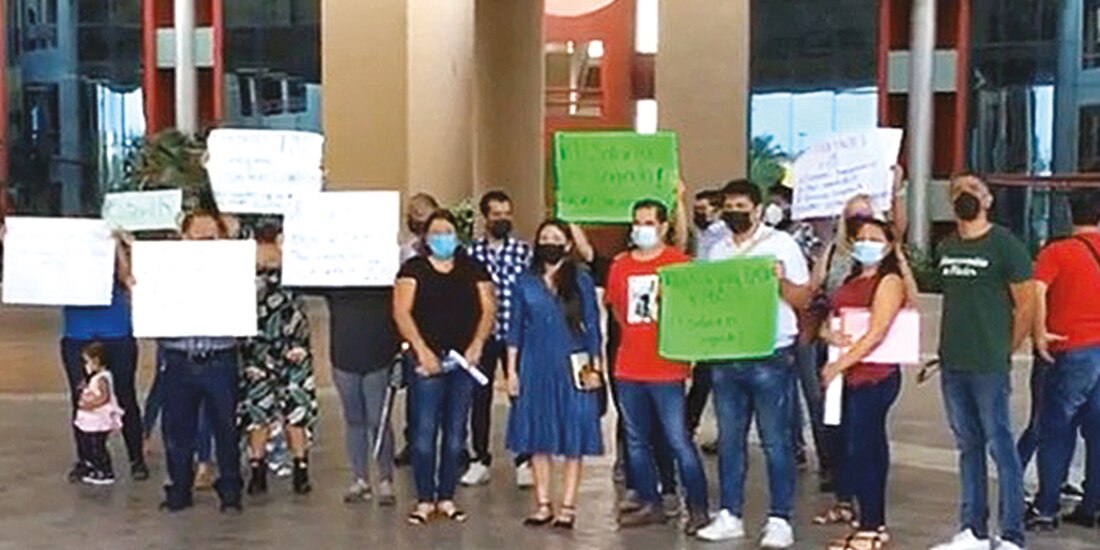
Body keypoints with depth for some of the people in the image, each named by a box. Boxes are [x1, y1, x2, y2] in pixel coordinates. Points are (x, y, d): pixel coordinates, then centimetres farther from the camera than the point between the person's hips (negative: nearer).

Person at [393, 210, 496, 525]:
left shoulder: (473, 271, 12)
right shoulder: (413, 269, 5)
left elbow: (488, 308, 6)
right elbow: (401, 312, -4)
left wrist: (476, 345, -9)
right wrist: (421, 349, -14)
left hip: (464, 360, 3)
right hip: (428, 360, -3)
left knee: (456, 432, 6)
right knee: (424, 431, -6)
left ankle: (446, 498, 14)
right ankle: (425, 500, 2)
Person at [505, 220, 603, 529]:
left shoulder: (581, 280, 2)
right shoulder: (525, 283, 7)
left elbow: (593, 327, 4)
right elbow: (515, 329, 9)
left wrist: (595, 367, -1)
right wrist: (511, 370, 4)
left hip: (572, 368, -2)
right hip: (535, 367, 2)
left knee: (573, 438, 0)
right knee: (537, 437, 5)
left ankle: (568, 506, 8)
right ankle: (543, 505, 15)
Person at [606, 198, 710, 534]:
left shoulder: (679, 263, -4)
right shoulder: (620, 265, 9)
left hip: (666, 369, -5)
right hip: (628, 369, 5)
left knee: (678, 441, -4)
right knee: (636, 441, 12)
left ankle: (698, 509, 7)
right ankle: (650, 505, 23)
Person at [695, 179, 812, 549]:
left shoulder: (781, 244, 2)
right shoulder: (717, 251, 15)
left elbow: (803, 299, -1)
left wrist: (781, 280, -19)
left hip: (770, 357, -5)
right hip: (724, 356, 5)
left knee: (775, 441, -2)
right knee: (729, 439, 9)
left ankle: (780, 520, 5)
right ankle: (729, 515, 18)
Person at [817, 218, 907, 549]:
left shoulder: (889, 281, -6)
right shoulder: (852, 281, 18)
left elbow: (876, 334, -15)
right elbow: (827, 322, 16)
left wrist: (839, 365, -15)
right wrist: (829, 333, -8)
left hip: (874, 376, -8)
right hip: (850, 376, 8)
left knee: (858, 450, -8)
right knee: (869, 447, 13)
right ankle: (873, 520, 21)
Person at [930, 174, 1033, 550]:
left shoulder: (1005, 245, -6)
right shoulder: (946, 248, 13)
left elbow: (1026, 305, -6)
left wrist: (1004, 353, -3)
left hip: (989, 367, -6)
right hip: (952, 364, 6)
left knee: (1000, 446, -3)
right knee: (968, 446, 12)